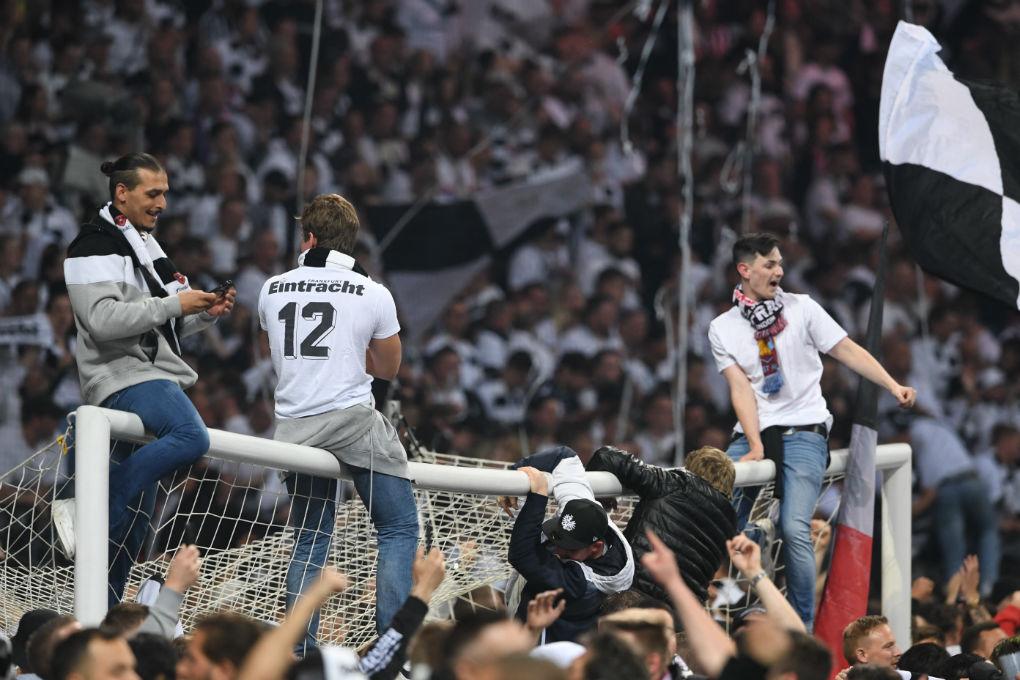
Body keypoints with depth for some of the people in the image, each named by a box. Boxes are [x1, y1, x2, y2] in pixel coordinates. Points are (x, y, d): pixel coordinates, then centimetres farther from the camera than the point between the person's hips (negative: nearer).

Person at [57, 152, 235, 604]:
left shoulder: (145, 246, 24)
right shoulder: (97, 245, -7)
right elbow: (103, 319, -21)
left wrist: (205, 314, 10)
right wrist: (173, 304, -18)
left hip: (156, 375, 10)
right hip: (124, 377, -10)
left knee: (132, 525, 7)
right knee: (191, 438, -34)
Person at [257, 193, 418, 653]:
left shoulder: (272, 290, 8)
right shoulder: (373, 295, -2)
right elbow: (387, 369, 11)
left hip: (295, 428, 4)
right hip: (353, 420, -4)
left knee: (309, 541, 15)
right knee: (400, 529, 4)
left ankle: (298, 651, 10)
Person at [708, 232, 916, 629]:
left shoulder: (802, 308, 5)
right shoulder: (722, 328, 7)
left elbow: (847, 350, 6)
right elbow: (741, 388, -1)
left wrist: (893, 386, -5)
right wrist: (755, 446, -11)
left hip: (803, 432, -2)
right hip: (752, 435, 2)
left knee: (794, 528, -19)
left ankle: (803, 629, -11)